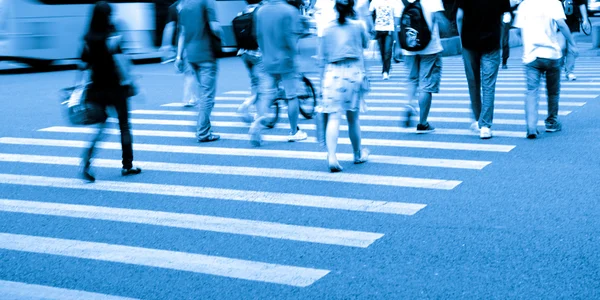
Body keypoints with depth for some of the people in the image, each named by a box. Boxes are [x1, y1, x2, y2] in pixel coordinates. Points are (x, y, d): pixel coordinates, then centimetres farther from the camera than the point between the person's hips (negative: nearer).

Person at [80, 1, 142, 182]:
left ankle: (87, 160, -9)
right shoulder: (113, 35, -11)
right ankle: (127, 165, 17)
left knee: (101, 126, 13)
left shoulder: (88, 38, 1)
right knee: (124, 125, 11)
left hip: (96, 89, 4)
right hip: (116, 87, -4)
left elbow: (84, 65, 3)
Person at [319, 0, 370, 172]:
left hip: (332, 73, 0)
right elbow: (365, 44, 21)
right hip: (353, 72, 0)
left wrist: (322, 78, 16)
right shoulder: (358, 26, 1)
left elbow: (323, 58, 8)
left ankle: (331, 156, -23)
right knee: (353, 118, 13)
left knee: (334, 117, -6)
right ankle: (358, 155, 30)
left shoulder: (328, 29, 5)